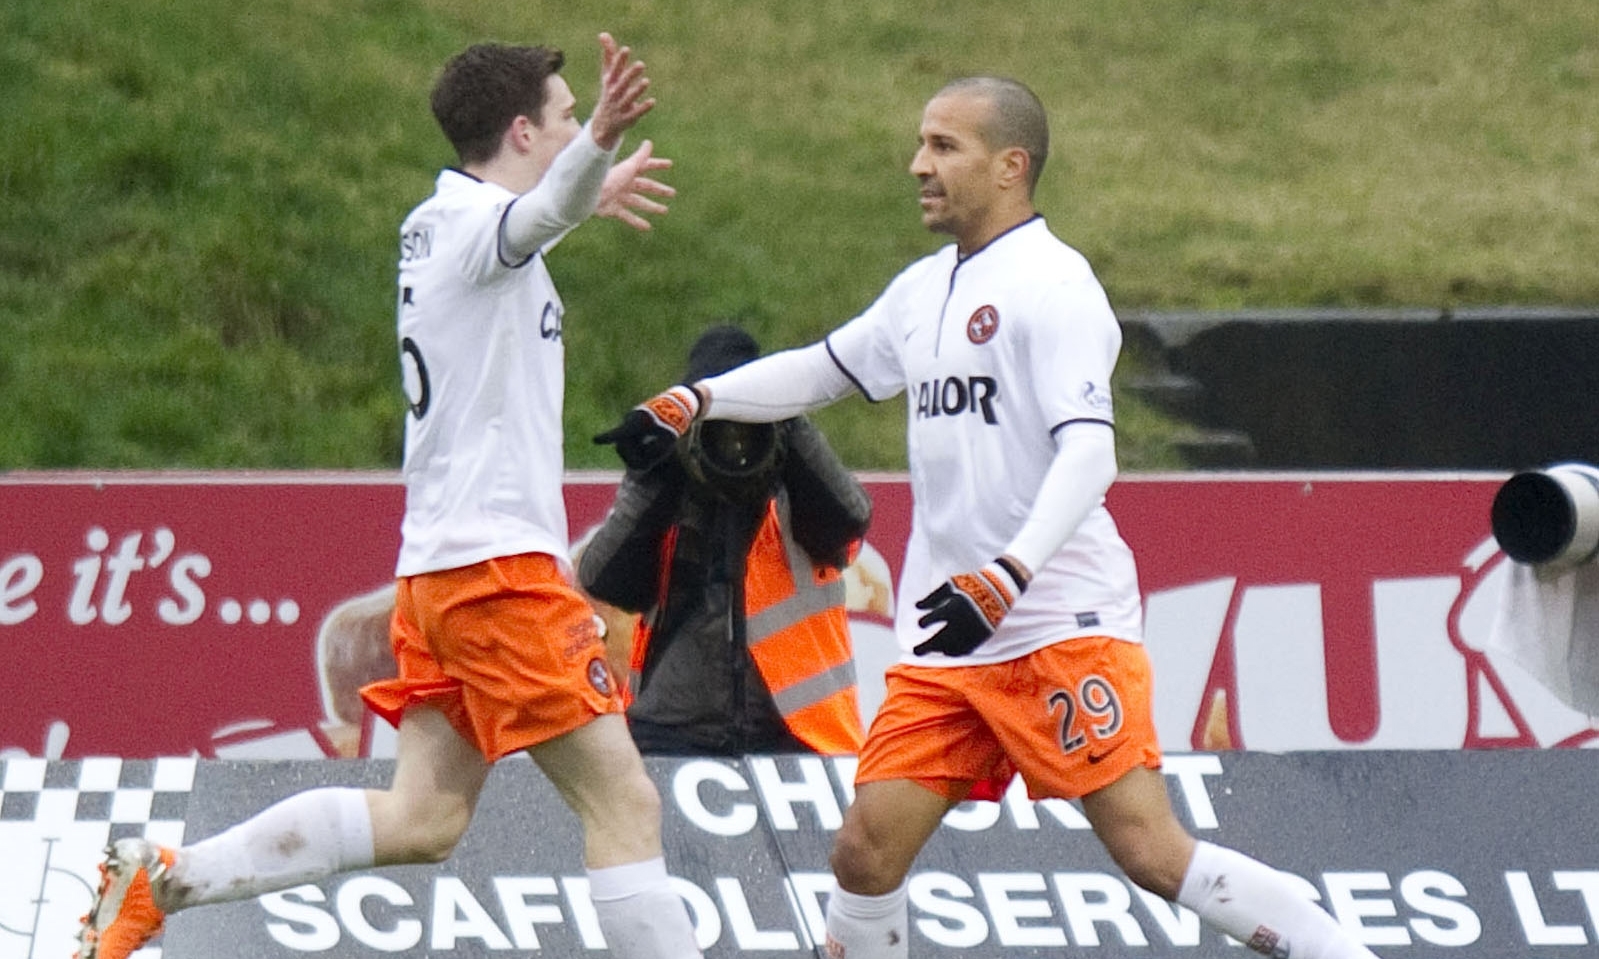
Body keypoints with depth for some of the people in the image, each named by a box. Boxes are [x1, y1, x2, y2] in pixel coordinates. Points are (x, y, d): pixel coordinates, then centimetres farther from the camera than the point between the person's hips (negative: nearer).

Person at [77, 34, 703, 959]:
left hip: (438, 564, 10)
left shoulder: (438, 221, 15)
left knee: (422, 819, 8)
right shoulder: (477, 220, -13)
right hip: (499, 563, -10)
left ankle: (157, 878, 7)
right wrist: (599, 144, -60)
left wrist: (595, 188, 60)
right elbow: (540, 212, -39)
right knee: (624, 803, -8)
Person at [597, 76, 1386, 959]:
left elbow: (1087, 454, -19)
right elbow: (824, 369, 33)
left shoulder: (1051, 284, -9)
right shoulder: (925, 290, 16)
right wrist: (692, 403, 22)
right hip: (945, 641, 8)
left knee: (1151, 851, -15)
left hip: (1061, 627, -8)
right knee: (866, 848, -1)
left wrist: (1009, 576, -30)